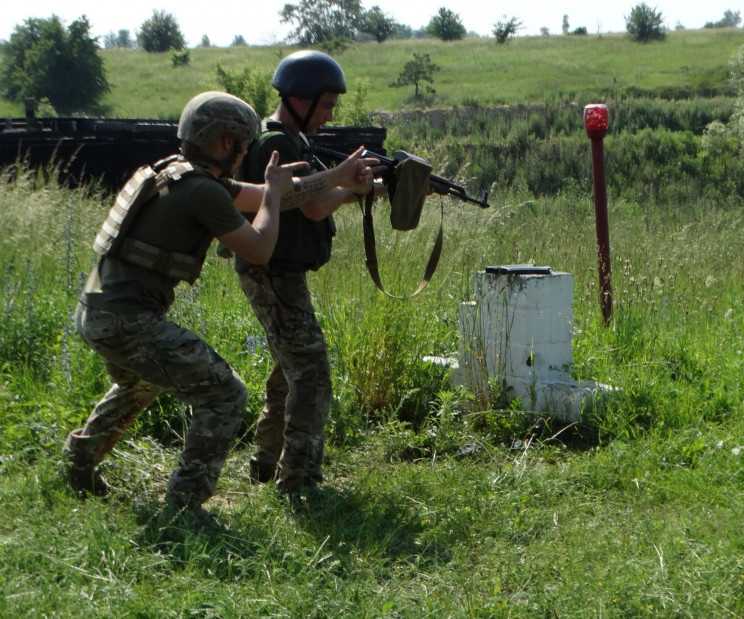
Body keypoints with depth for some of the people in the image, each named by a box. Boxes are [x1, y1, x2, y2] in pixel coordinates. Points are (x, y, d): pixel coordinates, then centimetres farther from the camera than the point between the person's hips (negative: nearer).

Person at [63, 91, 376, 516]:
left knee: (141, 384, 38)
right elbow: (259, 250, -10)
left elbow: (264, 199, 20)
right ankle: (185, 504, -5)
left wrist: (339, 178, 23)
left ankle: (80, 462, 50)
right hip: (127, 321, -10)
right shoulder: (203, 192, -17)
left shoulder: (183, 176, 14)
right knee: (225, 395, -6)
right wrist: (274, 189, 4)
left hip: (95, 311, 10)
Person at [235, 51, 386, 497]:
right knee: (311, 370, -10)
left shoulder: (292, 140, 15)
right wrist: (356, 186, -6)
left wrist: (373, 186, 5)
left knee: (293, 368, 19)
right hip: (273, 274, -11)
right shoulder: (275, 144, -19)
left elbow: (322, 192, 15)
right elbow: (315, 206, -23)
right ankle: (299, 480, -8)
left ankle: (267, 463, 30)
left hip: (282, 274, 11)